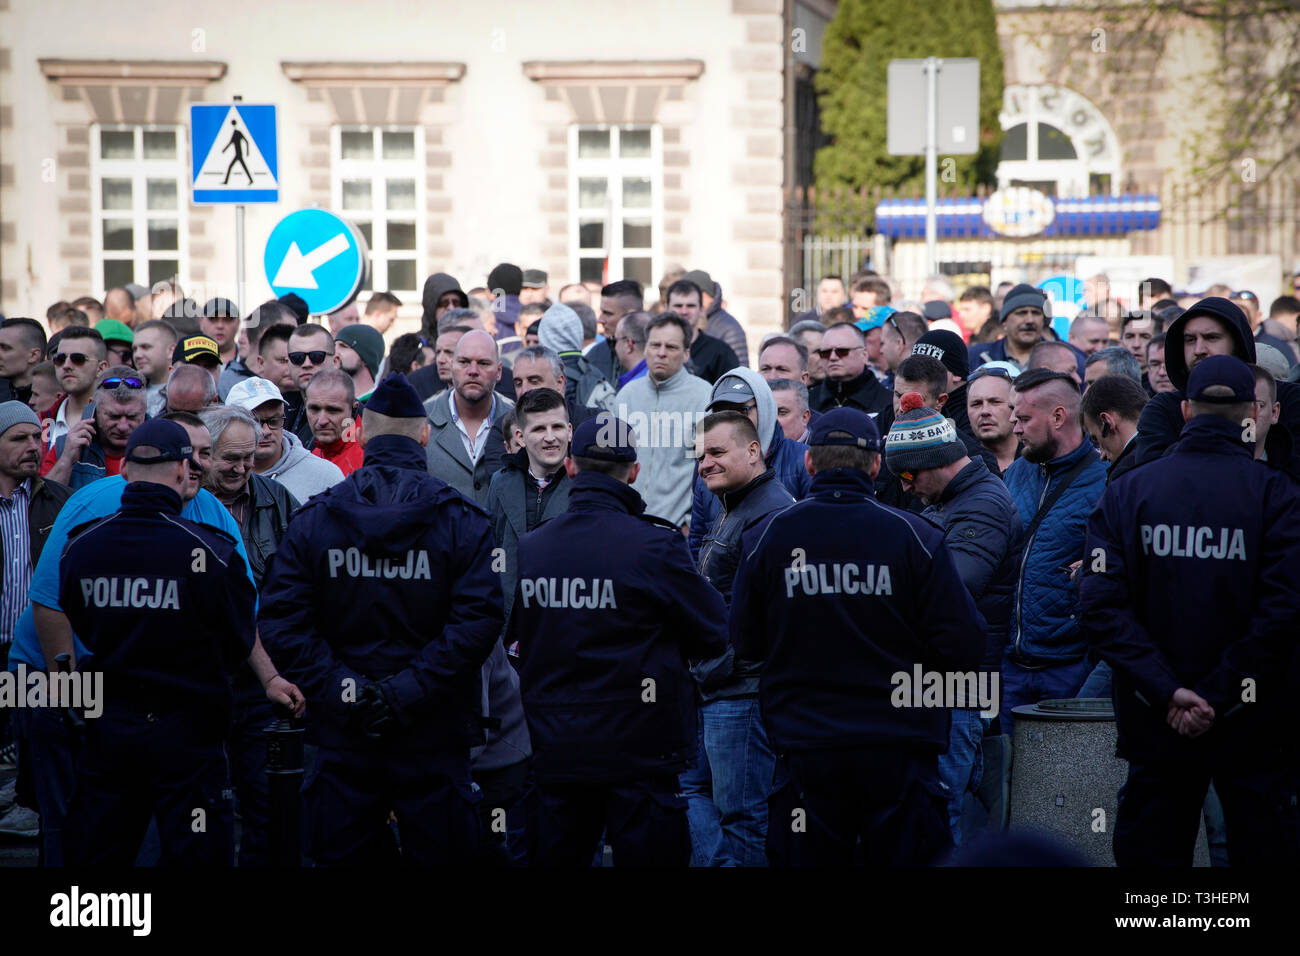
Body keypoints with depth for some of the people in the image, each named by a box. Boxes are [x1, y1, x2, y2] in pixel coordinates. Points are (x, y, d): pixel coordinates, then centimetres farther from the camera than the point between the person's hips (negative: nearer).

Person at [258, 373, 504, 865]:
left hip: (343, 738, 2)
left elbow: (281, 622, -8)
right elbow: (477, 621, -17)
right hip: (434, 734, -2)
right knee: (439, 857, 6)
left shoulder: (312, 519, 1)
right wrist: (409, 691, -15)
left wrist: (341, 690, -10)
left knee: (343, 857, 10)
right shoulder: (462, 521, -5)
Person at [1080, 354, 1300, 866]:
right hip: (1254, 727, -2)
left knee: (1150, 850, 10)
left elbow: (1102, 607, -10)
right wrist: (1218, 695, -15)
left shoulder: (1126, 492, 0)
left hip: (1156, 725, 2)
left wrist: (1167, 691, -13)